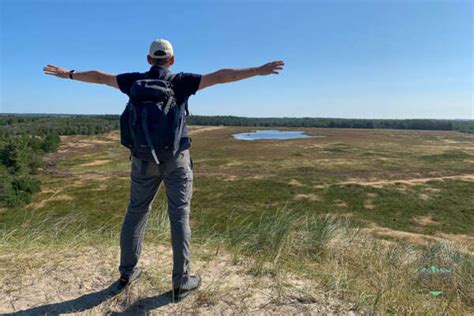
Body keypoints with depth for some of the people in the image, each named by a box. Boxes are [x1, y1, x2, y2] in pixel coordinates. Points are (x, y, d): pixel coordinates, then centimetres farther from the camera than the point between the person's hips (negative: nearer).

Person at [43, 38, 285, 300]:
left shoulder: (135, 81, 5)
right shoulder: (181, 81, -5)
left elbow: (99, 77, 18)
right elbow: (220, 76, -11)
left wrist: (69, 74, 34)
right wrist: (258, 71, -10)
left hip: (144, 158, 4)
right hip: (175, 158, -3)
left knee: (136, 212, 14)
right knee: (180, 216, 1)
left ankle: (127, 272, 24)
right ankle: (181, 281, 6)